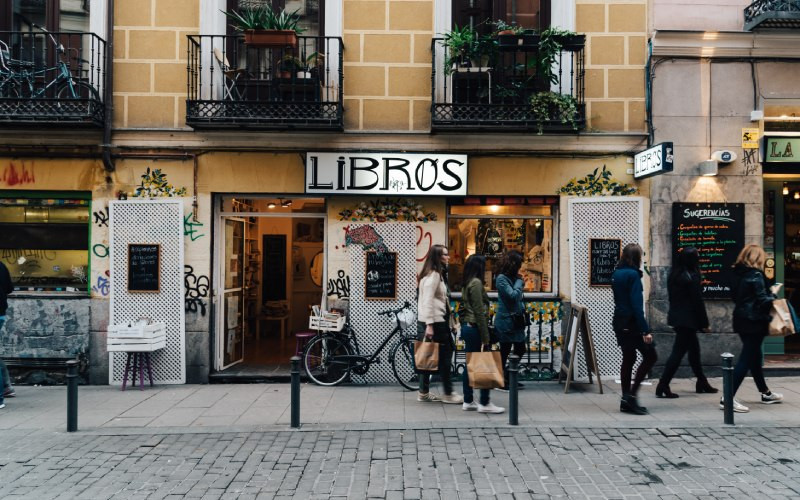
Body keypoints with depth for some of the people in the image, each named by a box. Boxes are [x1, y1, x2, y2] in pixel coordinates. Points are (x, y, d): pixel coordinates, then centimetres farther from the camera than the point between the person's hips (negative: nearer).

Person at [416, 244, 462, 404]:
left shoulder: (437, 273, 18)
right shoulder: (433, 274, -14)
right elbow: (428, 301, -21)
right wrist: (429, 325, -25)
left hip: (432, 321, 10)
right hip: (434, 321, -10)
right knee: (444, 356, -3)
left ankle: (424, 393, 16)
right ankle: (448, 394, 4)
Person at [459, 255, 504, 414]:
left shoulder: (468, 283, 13)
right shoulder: (476, 282, -15)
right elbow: (479, 312, -18)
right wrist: (486, 337, -16)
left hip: (467, 327, 9)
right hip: (474, 328, -9)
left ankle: (468, 401, 15)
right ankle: (484, 403, 1)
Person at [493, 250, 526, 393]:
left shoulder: (511, 277, 12)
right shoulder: (501, 278, -15)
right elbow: (513, 295, -24)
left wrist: (522, 309, 2)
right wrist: (519, 282, -11)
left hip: (515, 321, 9)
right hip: (506, 321, -9)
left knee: (520, 349, 13)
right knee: (505, 351, 2)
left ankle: (507, 377, 25)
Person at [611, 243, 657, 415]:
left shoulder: (616, 274, 10)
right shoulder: (633, 275, -15)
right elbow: (637, 305, -20)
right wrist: (645, 330, -20)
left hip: (620, 322, 8)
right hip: (632, 323, -8)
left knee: (628, 358, 13)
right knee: (650, 356, 1)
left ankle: (626, 400, 15)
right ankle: (631, 394, -4)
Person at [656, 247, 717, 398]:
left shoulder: (674, 275, 9)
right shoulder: (691, 277, -15)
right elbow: (698, 301, -13)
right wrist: (704, 323, -6)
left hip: (676, 317, 9)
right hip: (687, 320, -9)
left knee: (694, 350, 18)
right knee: (678, 352, -6)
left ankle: (702, 383, 29)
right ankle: (662, 386, -7)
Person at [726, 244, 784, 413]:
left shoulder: (738, 274, 6)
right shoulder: (756, 275, -16)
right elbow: (763, 302, -17)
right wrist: (773, 293, 1)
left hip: (741, 320, 8)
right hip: (754, 323, -8)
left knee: (754, 357, 20)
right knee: (746, 360, -5)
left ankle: (766, 393, 37)